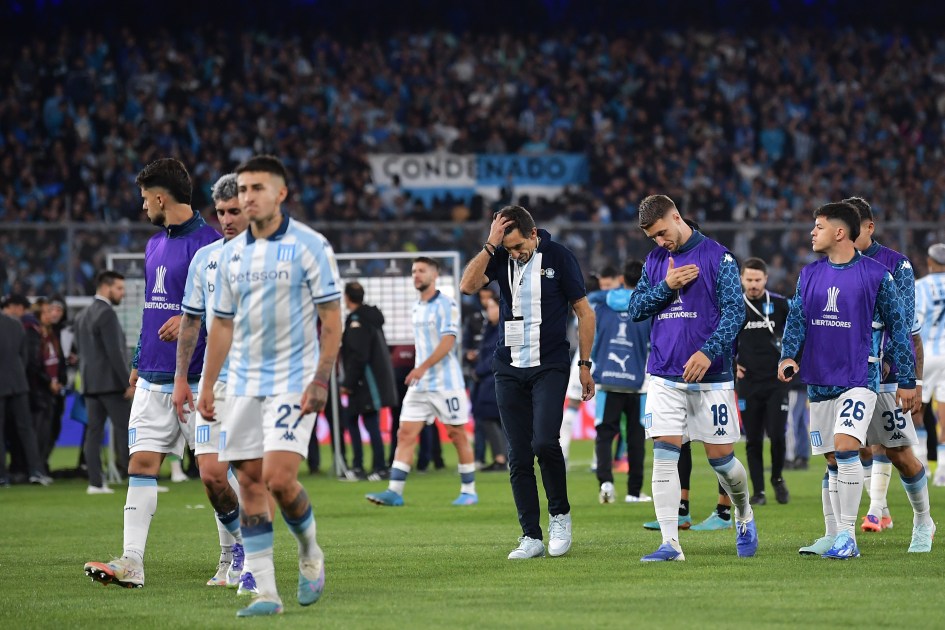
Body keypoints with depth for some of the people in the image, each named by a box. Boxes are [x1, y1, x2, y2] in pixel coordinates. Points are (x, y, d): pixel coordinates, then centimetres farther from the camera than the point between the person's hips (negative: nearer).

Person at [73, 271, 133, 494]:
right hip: (111, 383, -9)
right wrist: (129, 383, -18)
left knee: (94, 431, 3)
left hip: (90, 383, 9)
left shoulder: (83, 316, 17)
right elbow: (115, 352, -19)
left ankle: (95, 482, 0)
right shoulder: (106, 314, -13)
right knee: (126, 430, -7)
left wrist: (86, 379, 19)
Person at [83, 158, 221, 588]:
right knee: (142, 462, -1)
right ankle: (132, 562, -4)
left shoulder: (210, 243, -9)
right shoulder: (154, 245, 15)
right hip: (153, 379, 7)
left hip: (198, 379, -7)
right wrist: (138, 363, 24)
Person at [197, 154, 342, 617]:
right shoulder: (231, 254, 10)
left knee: (279, 478, -16)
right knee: (250, 483, 0)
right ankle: (265, 592, 2)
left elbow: (331, 318, -7)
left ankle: (310, 553, 13)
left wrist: (321, 381, -15)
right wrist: (206, 386, 12)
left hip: (293, 383, -5)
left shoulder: (309, 246, -6)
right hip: (244, 384, 5)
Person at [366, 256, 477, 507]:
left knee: (458, 435, 1)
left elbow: (447, 342, -19)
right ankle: (394, 491, -8)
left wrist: (423, 368, -26)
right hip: (420, 384, 7)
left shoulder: (446, 305, -9)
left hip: (447, 384, -7)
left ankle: (469, 491, 11)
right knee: (405, 434, -4)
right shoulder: (417, 307, 14)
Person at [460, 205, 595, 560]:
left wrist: (585, 365, 0)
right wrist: (490, 245, -17)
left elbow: (584, 311, 2)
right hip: (509, 368, 4)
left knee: (544, 441, -20)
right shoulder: (500, 257, 4)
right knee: (518, 457, 1)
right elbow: (468, 285, -11)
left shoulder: (558, 257, -4)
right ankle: (531, 537, 5)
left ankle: (559, 515, 3)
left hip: (550, 367, -4)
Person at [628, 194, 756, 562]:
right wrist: (666, 286, -10)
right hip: (664, 376, 3)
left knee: (720, 457, 3)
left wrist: (708, 352, -22)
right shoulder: (655, 261, 11)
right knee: (663, 455, -7)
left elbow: (735, 310, -9)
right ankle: (670, 543, -8)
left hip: (711, 375, -3)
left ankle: (744, 517, 31)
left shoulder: (717, 257, -4)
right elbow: (636, 309, 8)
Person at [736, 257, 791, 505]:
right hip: (748, 382, 1)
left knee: (777, 434, -9)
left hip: (776, 380, -1)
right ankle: (758, 491, 10)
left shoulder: (780, 304, 1)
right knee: (753, 440, 2)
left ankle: (777, 478, 17)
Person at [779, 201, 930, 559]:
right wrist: (788, 355, -15)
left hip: (859, 378, -5)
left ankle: (847, 535, -17)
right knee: (833, 461, 8)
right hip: (820, 380, 5)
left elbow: (897, 327, 1)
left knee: (845, 448, -19)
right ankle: (833, 536, 15)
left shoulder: (875, 274, -3)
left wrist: (907, 380, 1)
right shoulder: (810, 274, 9)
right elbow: (796, 318, 5)